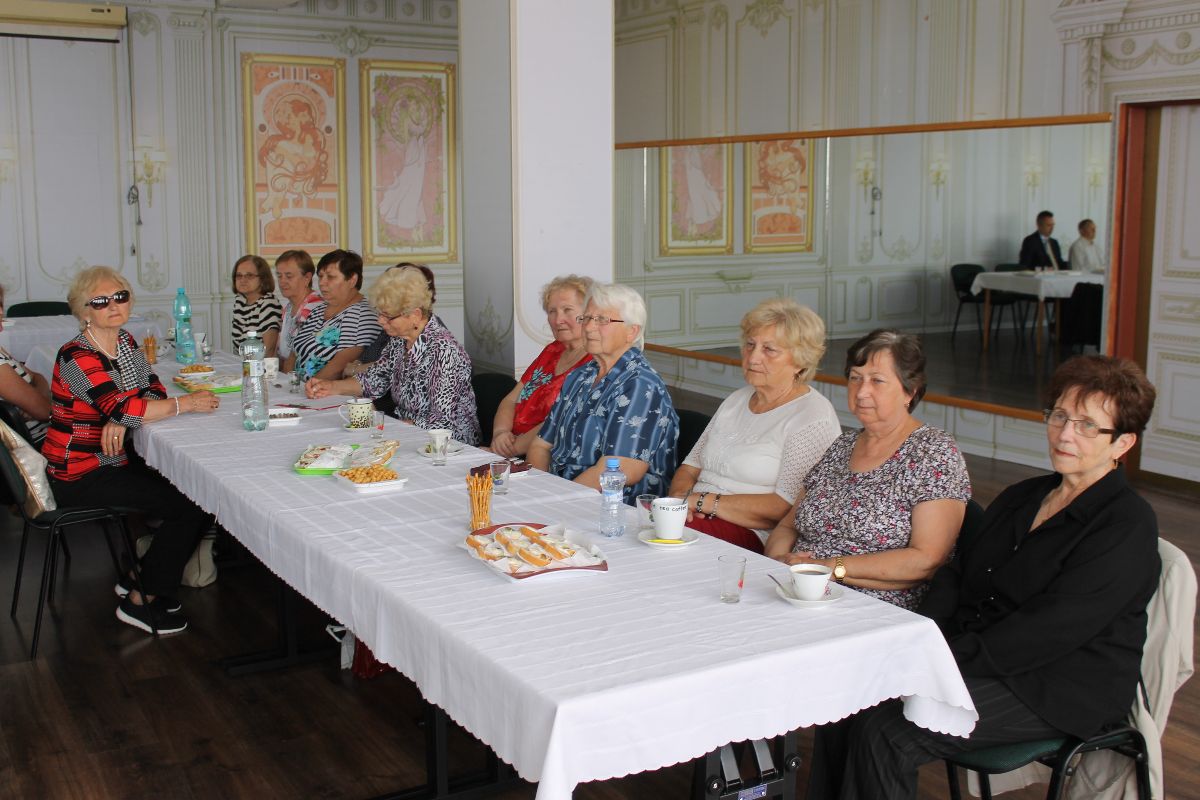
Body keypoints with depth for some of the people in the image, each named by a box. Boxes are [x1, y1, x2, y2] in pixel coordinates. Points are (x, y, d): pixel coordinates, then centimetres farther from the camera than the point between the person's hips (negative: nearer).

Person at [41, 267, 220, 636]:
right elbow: (123, 409, -29)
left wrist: (121, 420, -20)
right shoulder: (77, 356, -19)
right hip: (80, 476, -8)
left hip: (116, 462, 8)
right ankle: (141, 600, 1)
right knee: (189, 507, -15)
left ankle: (138, 577, 13)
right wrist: (186, 403, -22)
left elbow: (153, 390, 0)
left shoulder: (126, 342, 7)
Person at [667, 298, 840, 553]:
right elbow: (690, 466, 18)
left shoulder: (813, 417, -6)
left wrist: (702, 501, -16)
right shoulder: (737, 400, 21)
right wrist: (679, 496, -7)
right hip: (699, 519, 7)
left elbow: (786, 508, -17)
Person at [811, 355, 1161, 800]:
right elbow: (956, 574, 11)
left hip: (1055, 689, -7)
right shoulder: (1021, 498, 16)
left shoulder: (1128, 526, -10)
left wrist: (949, 659, -22)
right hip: (971, 657, 7)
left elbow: (1049, 630, -20)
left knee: (884, 734, -25)